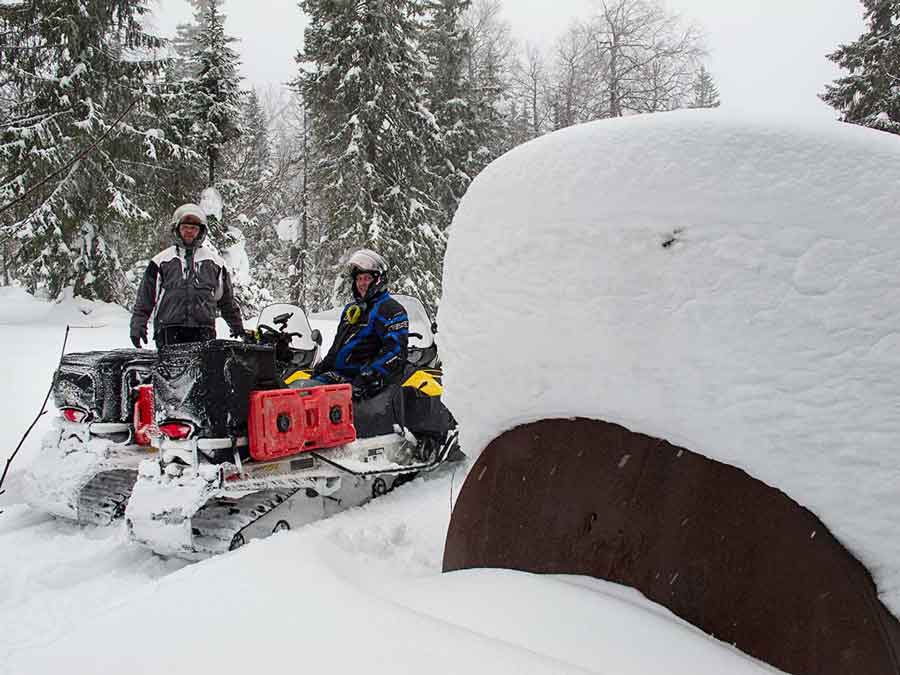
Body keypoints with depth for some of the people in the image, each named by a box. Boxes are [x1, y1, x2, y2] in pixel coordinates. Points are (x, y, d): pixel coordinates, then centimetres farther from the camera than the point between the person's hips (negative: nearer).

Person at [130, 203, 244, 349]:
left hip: (204, 332, 1)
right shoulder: (161, 261, 12)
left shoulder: (215, 262, 16)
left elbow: (227, 299, 23)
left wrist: (237, 325, 26)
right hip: (169, 333, -1)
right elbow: (144, 297, 13)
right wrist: (138, 324, 5)